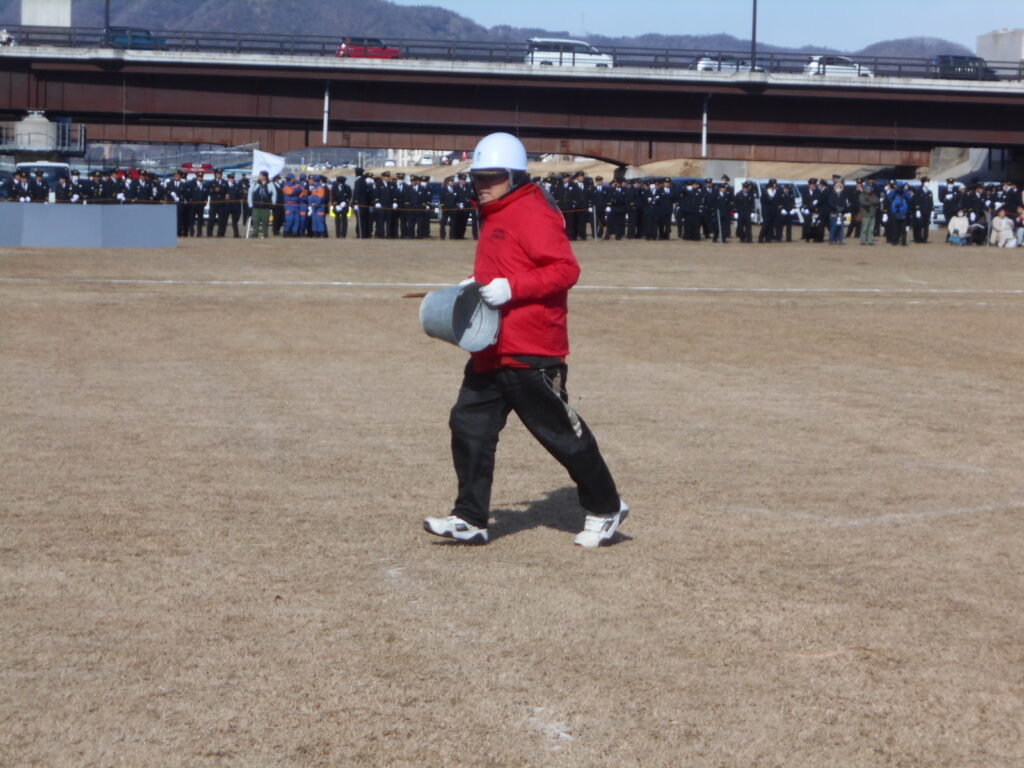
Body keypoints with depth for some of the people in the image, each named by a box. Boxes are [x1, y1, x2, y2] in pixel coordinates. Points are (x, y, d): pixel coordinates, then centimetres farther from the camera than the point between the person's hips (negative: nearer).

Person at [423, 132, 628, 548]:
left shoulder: (533, 213, -14)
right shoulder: (495, 217, 18)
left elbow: (566, 269, -22)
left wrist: (511, 288, -27)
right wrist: (478, 287, 15)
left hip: (530, 352, -10)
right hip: (491, 350, 10)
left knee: (561, 431, 0)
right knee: (470, 425, 4)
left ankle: (606, 509, 16)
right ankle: (469, 519, 8)